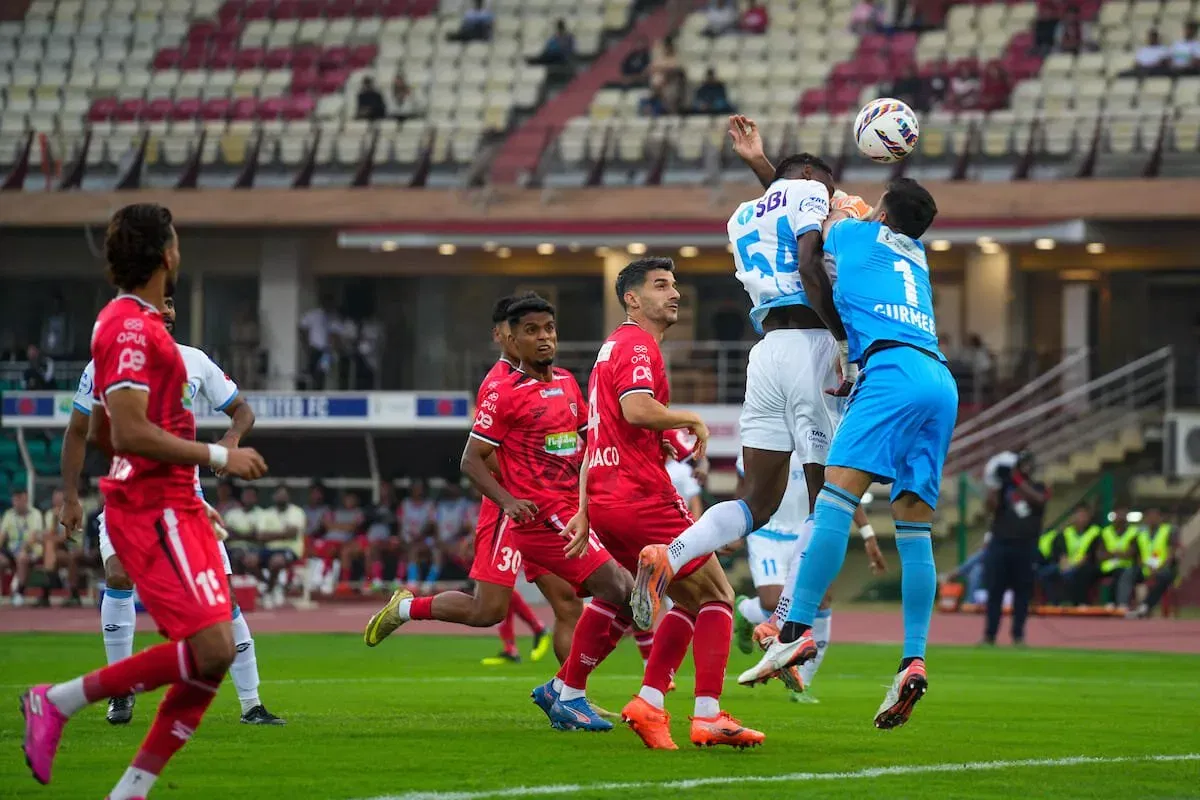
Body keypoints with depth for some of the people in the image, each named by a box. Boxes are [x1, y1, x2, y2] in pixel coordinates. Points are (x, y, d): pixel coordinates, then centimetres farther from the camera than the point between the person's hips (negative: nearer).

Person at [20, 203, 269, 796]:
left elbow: (100, 433, 25)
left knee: (216, 658, 2)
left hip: (177, 511, 10)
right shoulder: (131, 328, -13)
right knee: (208, 650, -19)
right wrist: (218, 456, -17)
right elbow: (128, 431, -23)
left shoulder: (133, 323, 19)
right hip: (152, 514, -10)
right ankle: (58, 701, -7)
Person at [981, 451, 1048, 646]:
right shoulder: (1003, 487, 8)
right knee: (995, 590, -1)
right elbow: (992, 505, -6)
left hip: (1026, 547, 0)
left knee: (1023, 591, 2)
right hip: (1000, 544, 0)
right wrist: (997, 484, -14)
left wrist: (1018, 480, -16)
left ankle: (1018, 634, 7)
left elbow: (1039, 499, -13)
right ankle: (989, 634, 1)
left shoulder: (1038, 487, 9)